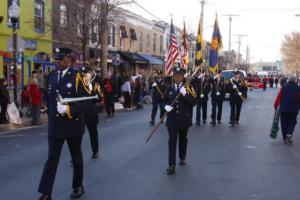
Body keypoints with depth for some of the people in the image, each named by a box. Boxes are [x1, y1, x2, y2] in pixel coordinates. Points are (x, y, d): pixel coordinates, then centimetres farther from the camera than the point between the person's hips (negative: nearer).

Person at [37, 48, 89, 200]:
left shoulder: (77, 76, -10)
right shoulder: (51, 76, 7)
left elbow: (84, 101, -14)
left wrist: (68, 110, -26)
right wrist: (51, 117, 16)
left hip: (73, 125, -3)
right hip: (55, 126, 4)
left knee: (76, 157, 14)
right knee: (51, 158, 0)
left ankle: (78, 186, 32)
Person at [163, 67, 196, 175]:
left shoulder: (188, 88, -2)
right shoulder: (169, 88, 5)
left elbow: (194, 102, -10)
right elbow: (164, 100, 14)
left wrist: (185, 94, -23)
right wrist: (166, 106, -9)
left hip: (184, 119, 0)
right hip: (172, 119, 0)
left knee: (183, 139, 15)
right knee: (172, 140, -8)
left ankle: (182, 158, 37)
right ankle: (171, 165, -9)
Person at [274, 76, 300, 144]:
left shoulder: (283, 87, -2)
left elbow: (278, 97, -3)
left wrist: (275, 106, 5)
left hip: (283, 109, 1)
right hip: (294, 110, -1)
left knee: (284, 123, 11)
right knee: (292, 122, 13)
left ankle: (285, 138, 12)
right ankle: (289, 134, -11)